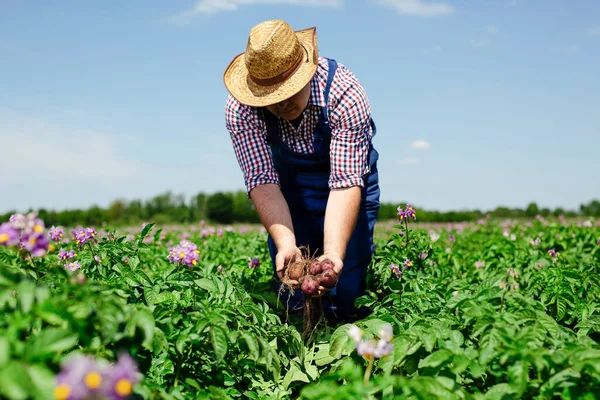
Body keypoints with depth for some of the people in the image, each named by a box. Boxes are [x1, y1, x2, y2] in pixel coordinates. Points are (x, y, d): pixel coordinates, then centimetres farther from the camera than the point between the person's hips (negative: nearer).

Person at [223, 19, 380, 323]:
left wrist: (333, 253, -50)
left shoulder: (345, 94, -35)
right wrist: (285, 243, -45)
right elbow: (262, 181, -30)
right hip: (288, 186, 2)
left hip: (348, 175, -1)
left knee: (346, 292, -9)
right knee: (291, 299, -2)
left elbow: (346, 182, -38)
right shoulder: (240, 109, -29)